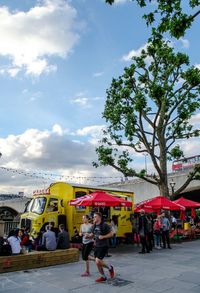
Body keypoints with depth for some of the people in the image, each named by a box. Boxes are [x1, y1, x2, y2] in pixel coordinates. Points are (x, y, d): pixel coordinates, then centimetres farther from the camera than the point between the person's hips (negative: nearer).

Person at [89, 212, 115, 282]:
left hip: (103, 246, -7)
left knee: (98, 261, -15)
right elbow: (92, 235, 18)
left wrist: (103, 236, -23)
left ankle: (110, 268, 12)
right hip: (96, 246, 7)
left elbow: (111, 234, -12)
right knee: (97, 263, 10)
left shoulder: (104, 225, -14)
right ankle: (103, 277, 29)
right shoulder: (94, 226, 6)